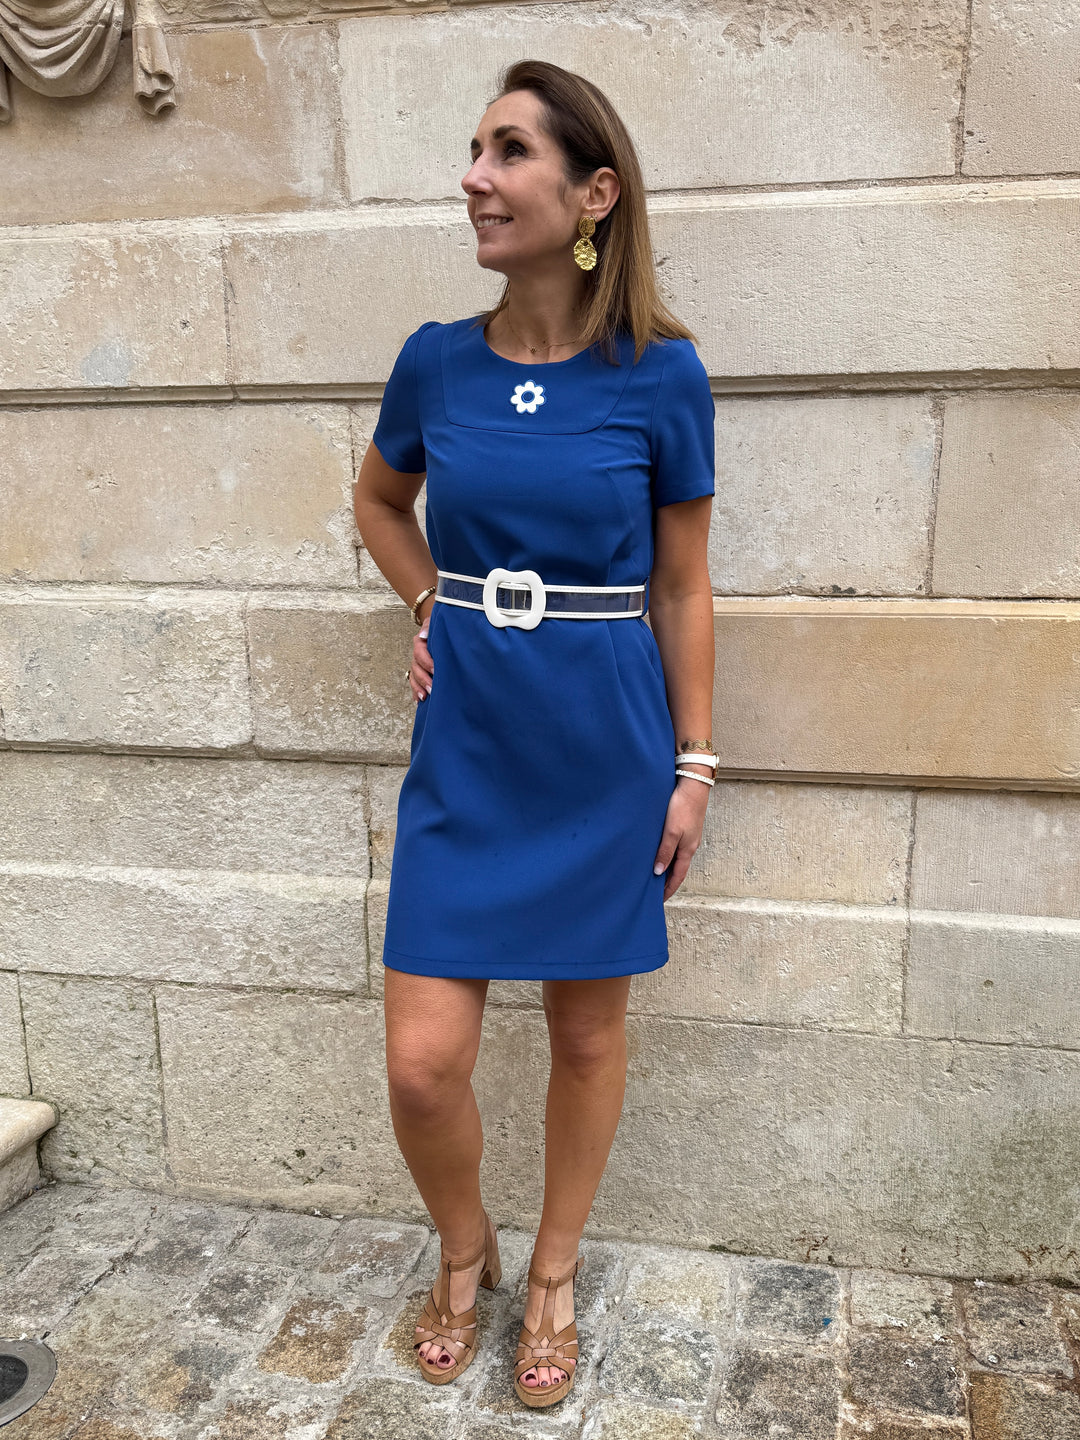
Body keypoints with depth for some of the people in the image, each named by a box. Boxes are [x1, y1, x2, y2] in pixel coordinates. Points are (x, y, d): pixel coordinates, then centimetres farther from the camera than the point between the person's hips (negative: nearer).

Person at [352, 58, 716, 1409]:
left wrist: (694, 765, 0)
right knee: (422, 1062, 0)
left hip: (606, 751, -1)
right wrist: (432, 606, 4)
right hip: (465, 748, 2)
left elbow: (682, 587, 0)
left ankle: (554, 1273, 38)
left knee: (588, 1032, 13)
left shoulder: (660, 375, -7)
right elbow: (379, 501, 19)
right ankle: (465, 1251, 33)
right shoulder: (436, 361, -1)